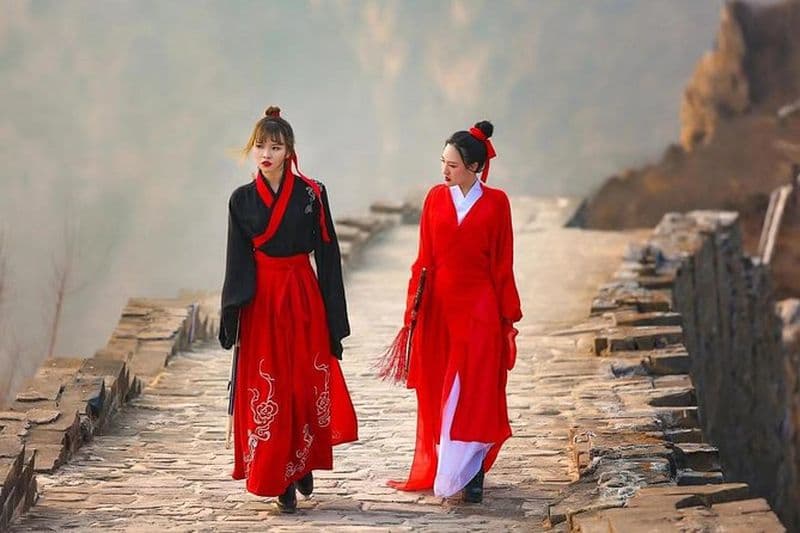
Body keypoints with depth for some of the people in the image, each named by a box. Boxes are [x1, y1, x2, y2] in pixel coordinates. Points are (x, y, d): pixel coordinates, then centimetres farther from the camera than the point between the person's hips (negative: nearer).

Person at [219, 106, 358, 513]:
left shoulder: (311, 194, 0)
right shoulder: (242, 200, 4)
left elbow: (327, 254, 0)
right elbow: (237, 262, 5)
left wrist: (333, 317, -3)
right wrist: (231, 314, -4)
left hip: (303, 297, -1)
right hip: (261, 301, 1)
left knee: (306, 384, 2)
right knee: (266, 388, 0)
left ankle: (302, 464, 23)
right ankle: (278, 479, 6)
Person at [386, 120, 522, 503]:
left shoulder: (495, 202, -2)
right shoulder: (435, 198, 5)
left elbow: (503, 263, 0)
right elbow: (424, 259, 6)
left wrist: (508, 316, 0)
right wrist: (413, 309, 2)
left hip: (478, 308, -3)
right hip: (438, 307, 3)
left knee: (473, 392, -4)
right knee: (437, 393, 6)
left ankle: (471, 474, 0)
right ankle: (440, 470, 15)